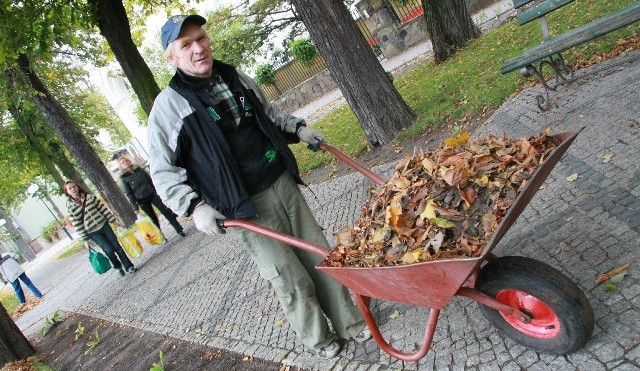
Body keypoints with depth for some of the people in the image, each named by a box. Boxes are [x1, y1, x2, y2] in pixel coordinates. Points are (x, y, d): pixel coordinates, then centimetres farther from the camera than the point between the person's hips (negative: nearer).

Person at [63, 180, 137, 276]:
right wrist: (85, 239, -6)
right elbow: (77, 224, -6)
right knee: (109, 250, -4)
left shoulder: (89, 196, 1)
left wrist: (113, 219, 1)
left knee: (117, 246, 2)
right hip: (92, 232, -2)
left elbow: (102, 207, 4)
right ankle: (117, 266, 22)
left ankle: (129, 266, 13)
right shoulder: (70, 207, -6)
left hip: (103, 224, 2)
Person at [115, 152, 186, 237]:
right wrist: (135, 207, -10)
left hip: (152, 194, 3)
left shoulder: (139, 169, 5)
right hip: (142, 200, -3)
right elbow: (129, 194, -7)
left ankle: (179, 230, 5)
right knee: (154, 219, 3)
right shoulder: (124, 178, -6)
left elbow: (150, 180, 12)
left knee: (167, 212, -2)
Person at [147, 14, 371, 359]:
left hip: (284, 184, 5)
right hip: (247, 207, -5)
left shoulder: (236, 78, 8)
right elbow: (163, 171, -6)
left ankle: (350, 323, 30)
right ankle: (318, 339, 27)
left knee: (321, 258, 10)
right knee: (291, 279, 1)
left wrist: (298, 128, 13)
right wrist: (195, 206, -17)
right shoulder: (169, 105, -8)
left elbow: (270, 114, 26)